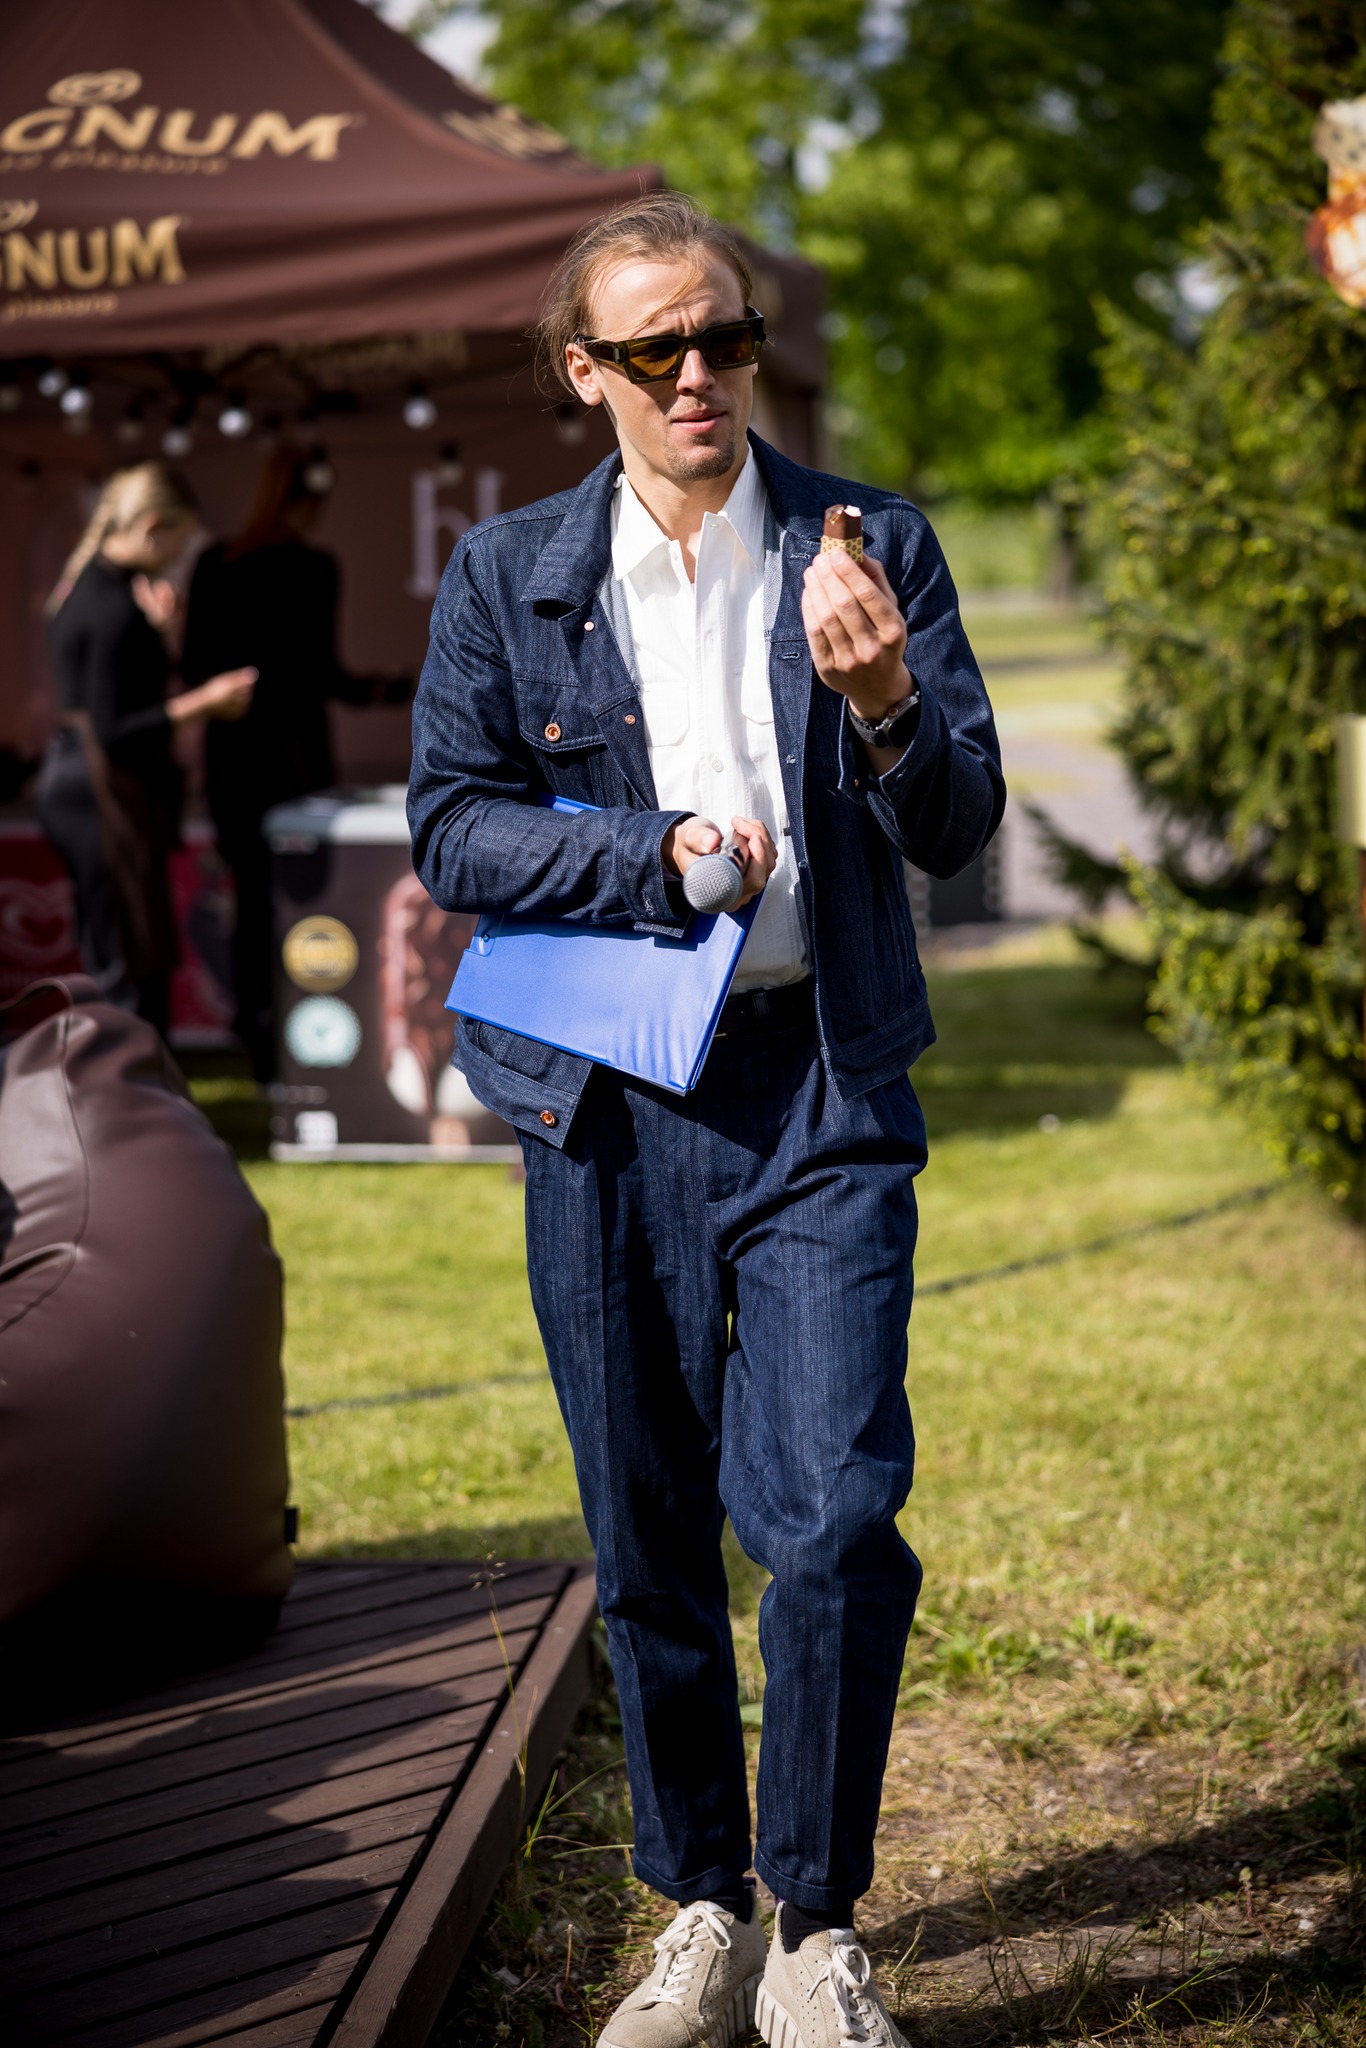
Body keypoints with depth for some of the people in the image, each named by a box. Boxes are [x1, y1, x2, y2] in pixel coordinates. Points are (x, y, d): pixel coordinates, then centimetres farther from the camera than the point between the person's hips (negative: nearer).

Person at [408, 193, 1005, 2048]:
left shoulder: (873, 548, 4)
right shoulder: (508, 576, 6)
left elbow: (959, 830, 2)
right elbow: (450, 830, 3)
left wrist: (884, 709, -19)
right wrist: (654, 855, -11)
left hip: (822, 1090, -1)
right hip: (605, 1095, 2)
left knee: (834, 1521, -11)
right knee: (646, 1538, 9)